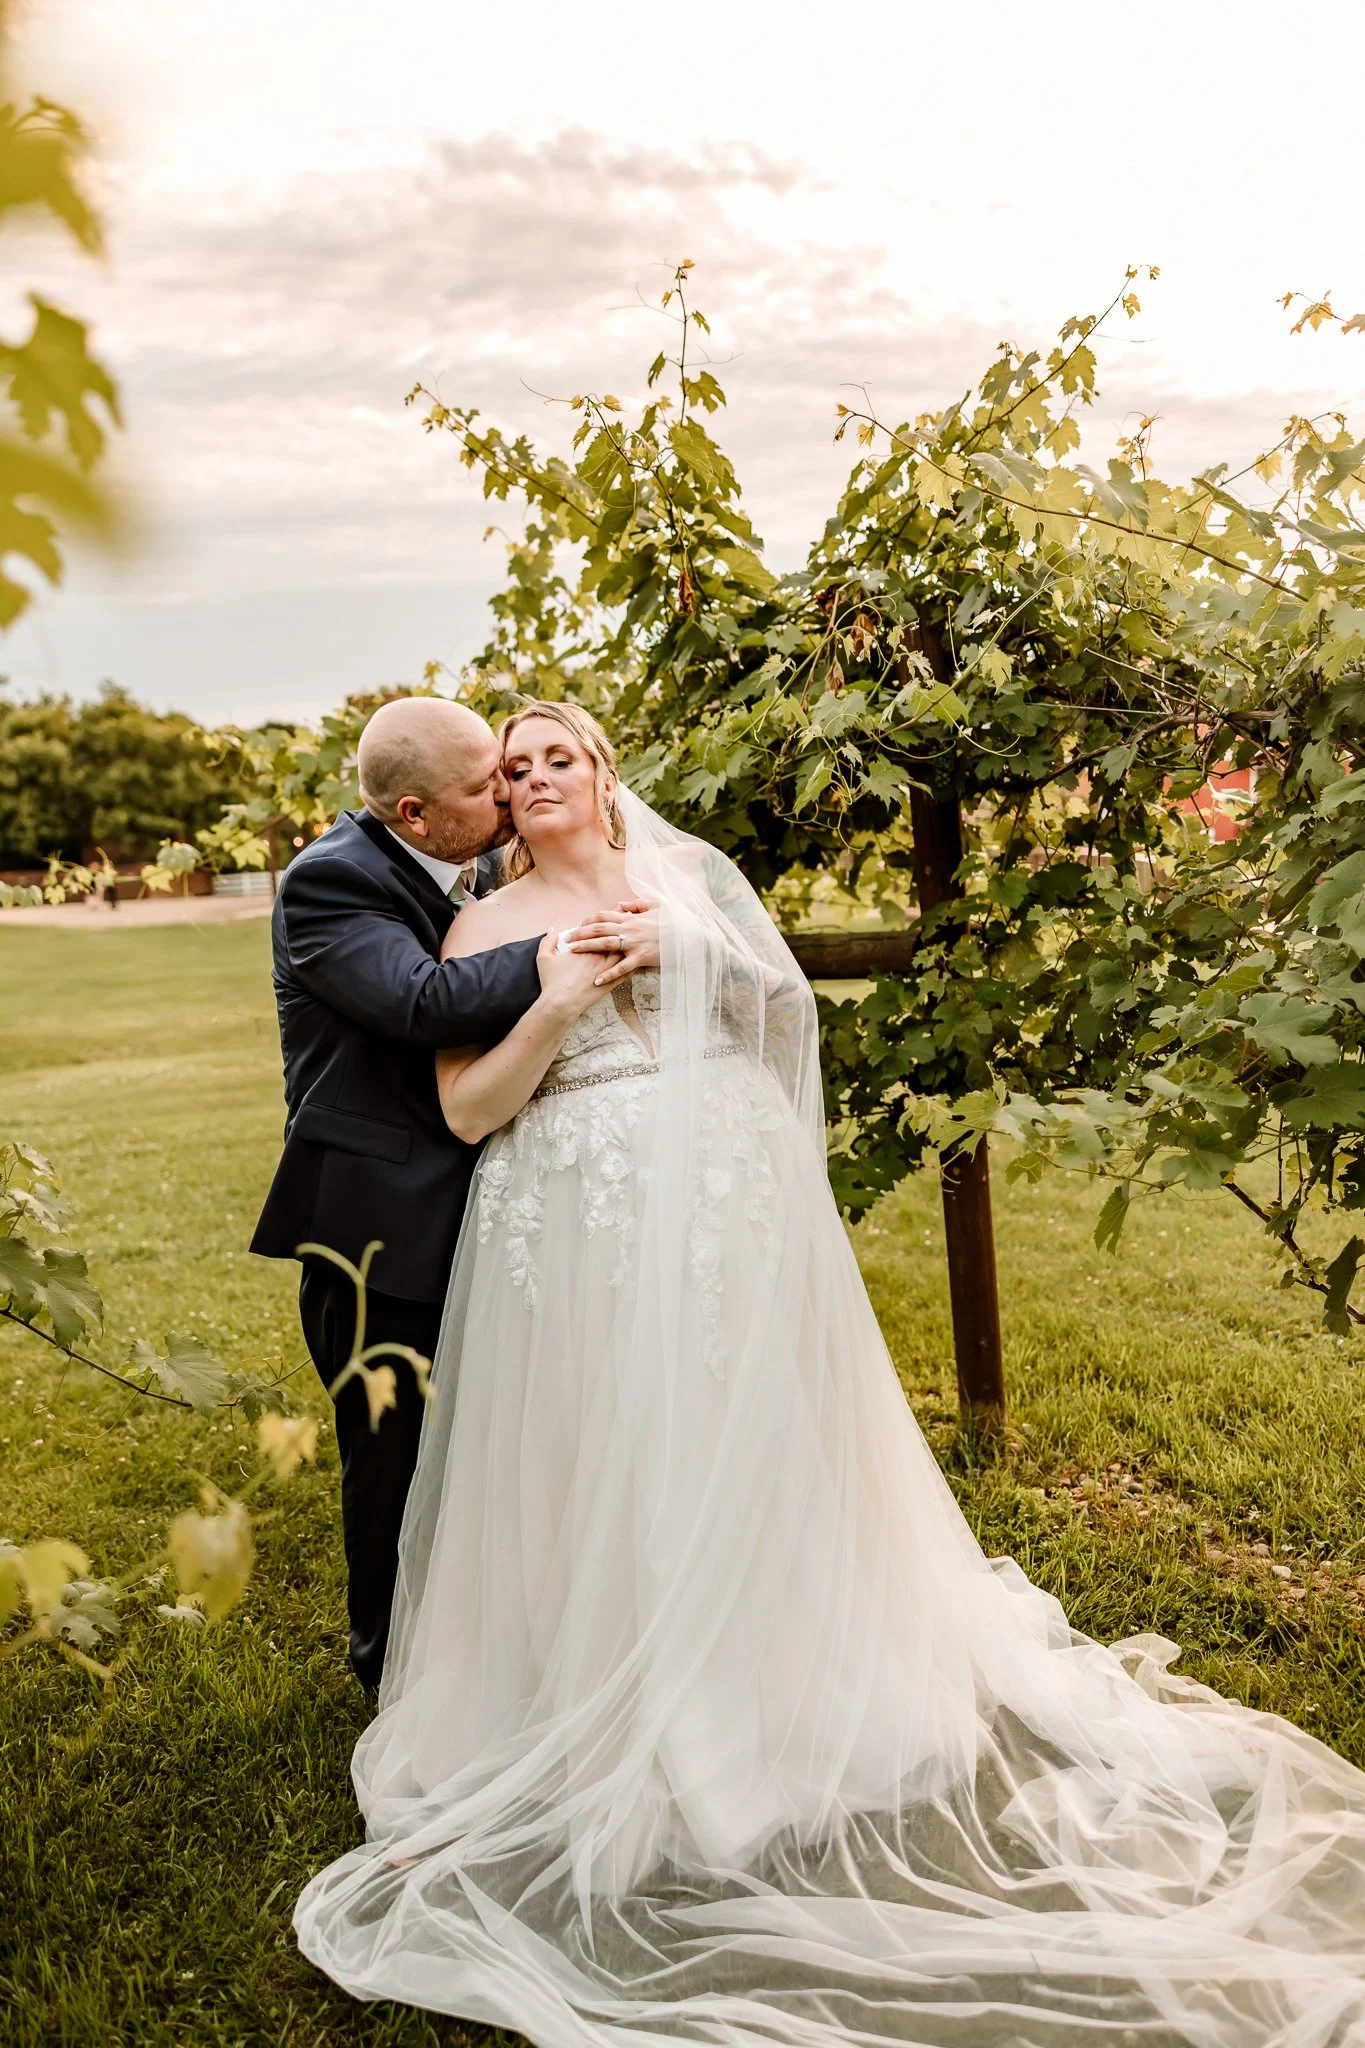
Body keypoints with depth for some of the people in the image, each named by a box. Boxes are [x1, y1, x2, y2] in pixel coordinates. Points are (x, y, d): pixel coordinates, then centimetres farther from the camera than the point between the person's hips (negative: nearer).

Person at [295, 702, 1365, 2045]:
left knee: (754, 1447, 9)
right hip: (580, 1223, -1)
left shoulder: (687, 876, 11)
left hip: (733, 1204, 2)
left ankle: (784, 1694, 30)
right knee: (612, 1470, 4)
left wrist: (693, 945, 0)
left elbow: (783, 1008, 14)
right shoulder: (488, 925, 6)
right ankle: (628, 1726, 23)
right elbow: (466, 1109, -2)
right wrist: (554, 1006, -14)